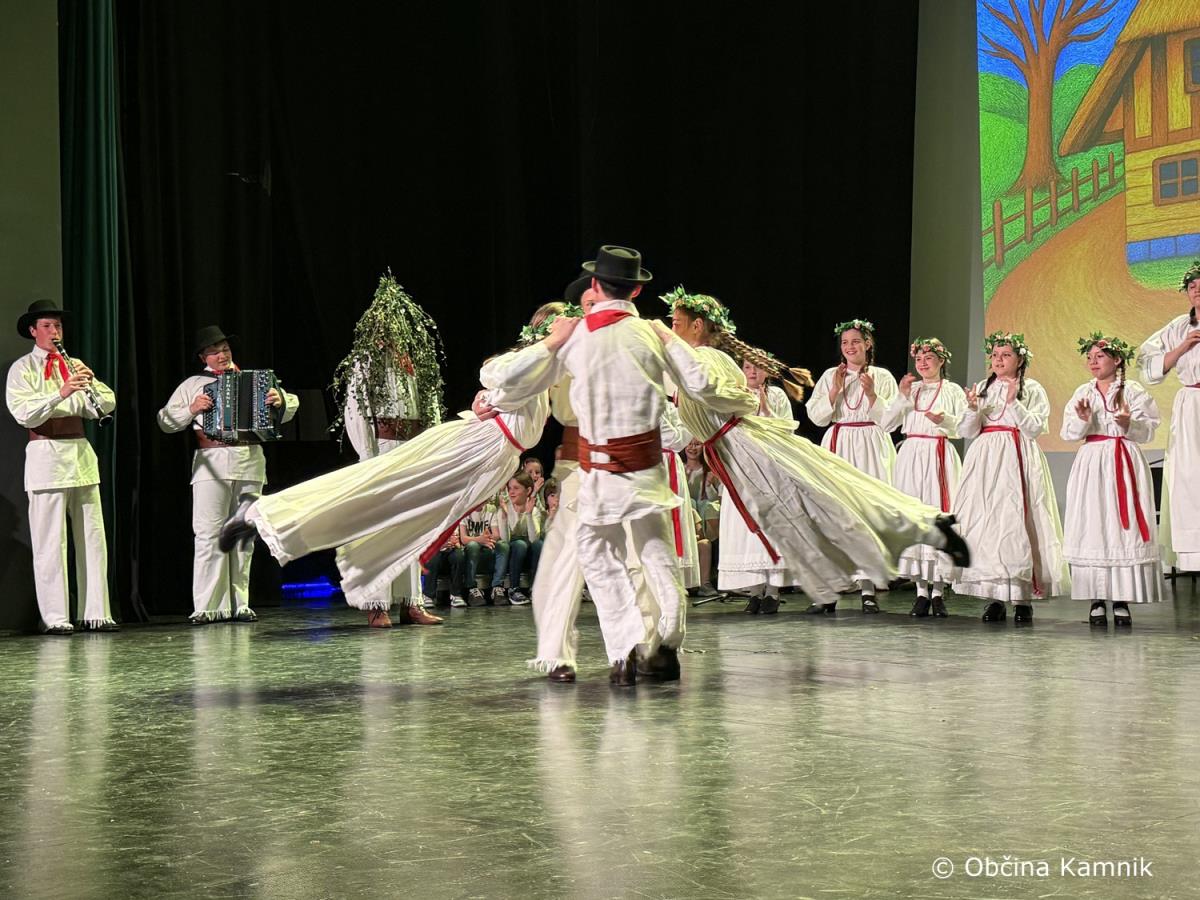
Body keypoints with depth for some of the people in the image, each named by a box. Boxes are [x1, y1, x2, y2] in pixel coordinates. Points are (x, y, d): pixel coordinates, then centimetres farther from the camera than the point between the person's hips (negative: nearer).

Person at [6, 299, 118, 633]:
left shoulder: (74, 366, 17)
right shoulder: (22, 369, 1)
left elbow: (107, 405, 8)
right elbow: (25, 414, -13)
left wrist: (91, 382, -11)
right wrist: (61, 393, -25)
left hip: (81, 453, 5)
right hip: (46, 455, -5)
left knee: (93, 537, 4)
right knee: (50, 541, -5)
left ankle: (95, 613, 8)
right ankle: (54, 617, -2)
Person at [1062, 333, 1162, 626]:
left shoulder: (1133, 392, 3)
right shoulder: (1082, 393, 11)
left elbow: (1148, 429, -1)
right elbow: (1069, 432, 5)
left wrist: (1129, 423, -20)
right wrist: (1082, 420, -15)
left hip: (1125, 464, -2)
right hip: (1092, 463, 2)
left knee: (1125, 528, -6)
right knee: (1092, 528, -3)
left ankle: (1122, 602, -2)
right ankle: (1096, 601, 1)